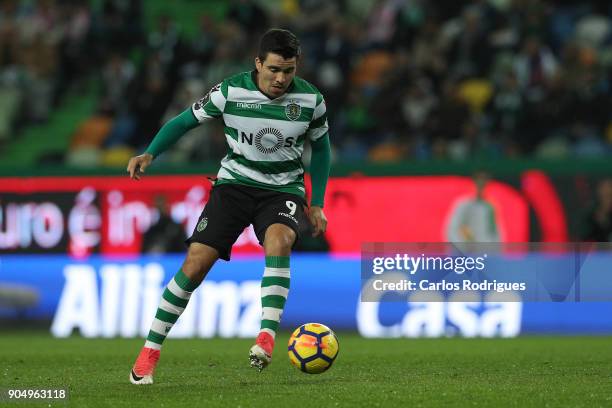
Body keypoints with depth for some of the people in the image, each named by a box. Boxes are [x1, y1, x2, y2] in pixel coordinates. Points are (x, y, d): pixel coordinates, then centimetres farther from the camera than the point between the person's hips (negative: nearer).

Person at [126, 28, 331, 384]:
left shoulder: (310, 99, -7)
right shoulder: (230, 92, -11)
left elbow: (321, 147, 11)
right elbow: (186, 121, 2)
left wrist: (317, 204, 9)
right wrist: (150, 154, -12)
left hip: (284, 190, 0)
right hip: (235, 182, 0)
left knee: (278, 241, -35)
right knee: (196, 263, -13)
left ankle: (267, 336, -38)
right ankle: (150, 352, -1)